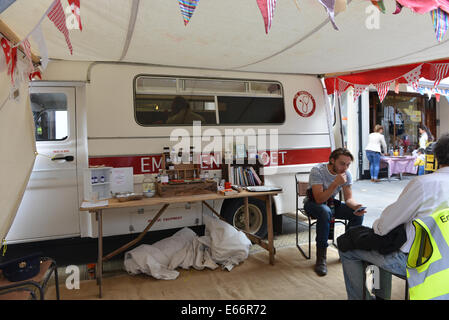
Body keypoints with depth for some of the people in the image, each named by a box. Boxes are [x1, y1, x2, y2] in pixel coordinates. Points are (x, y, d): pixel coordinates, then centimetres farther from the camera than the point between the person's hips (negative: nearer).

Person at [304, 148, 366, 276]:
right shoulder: (317, 171, -26)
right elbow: (319, 199, -31)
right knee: (325, 212, -39)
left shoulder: (346, 174, -9)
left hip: (331, 203, 5)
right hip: (313, 203, -5)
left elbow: (348, 198, -9)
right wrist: (336, 183, -41)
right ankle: (321, 258, -29)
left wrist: (356, 206, -32)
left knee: (358, 214, -18)